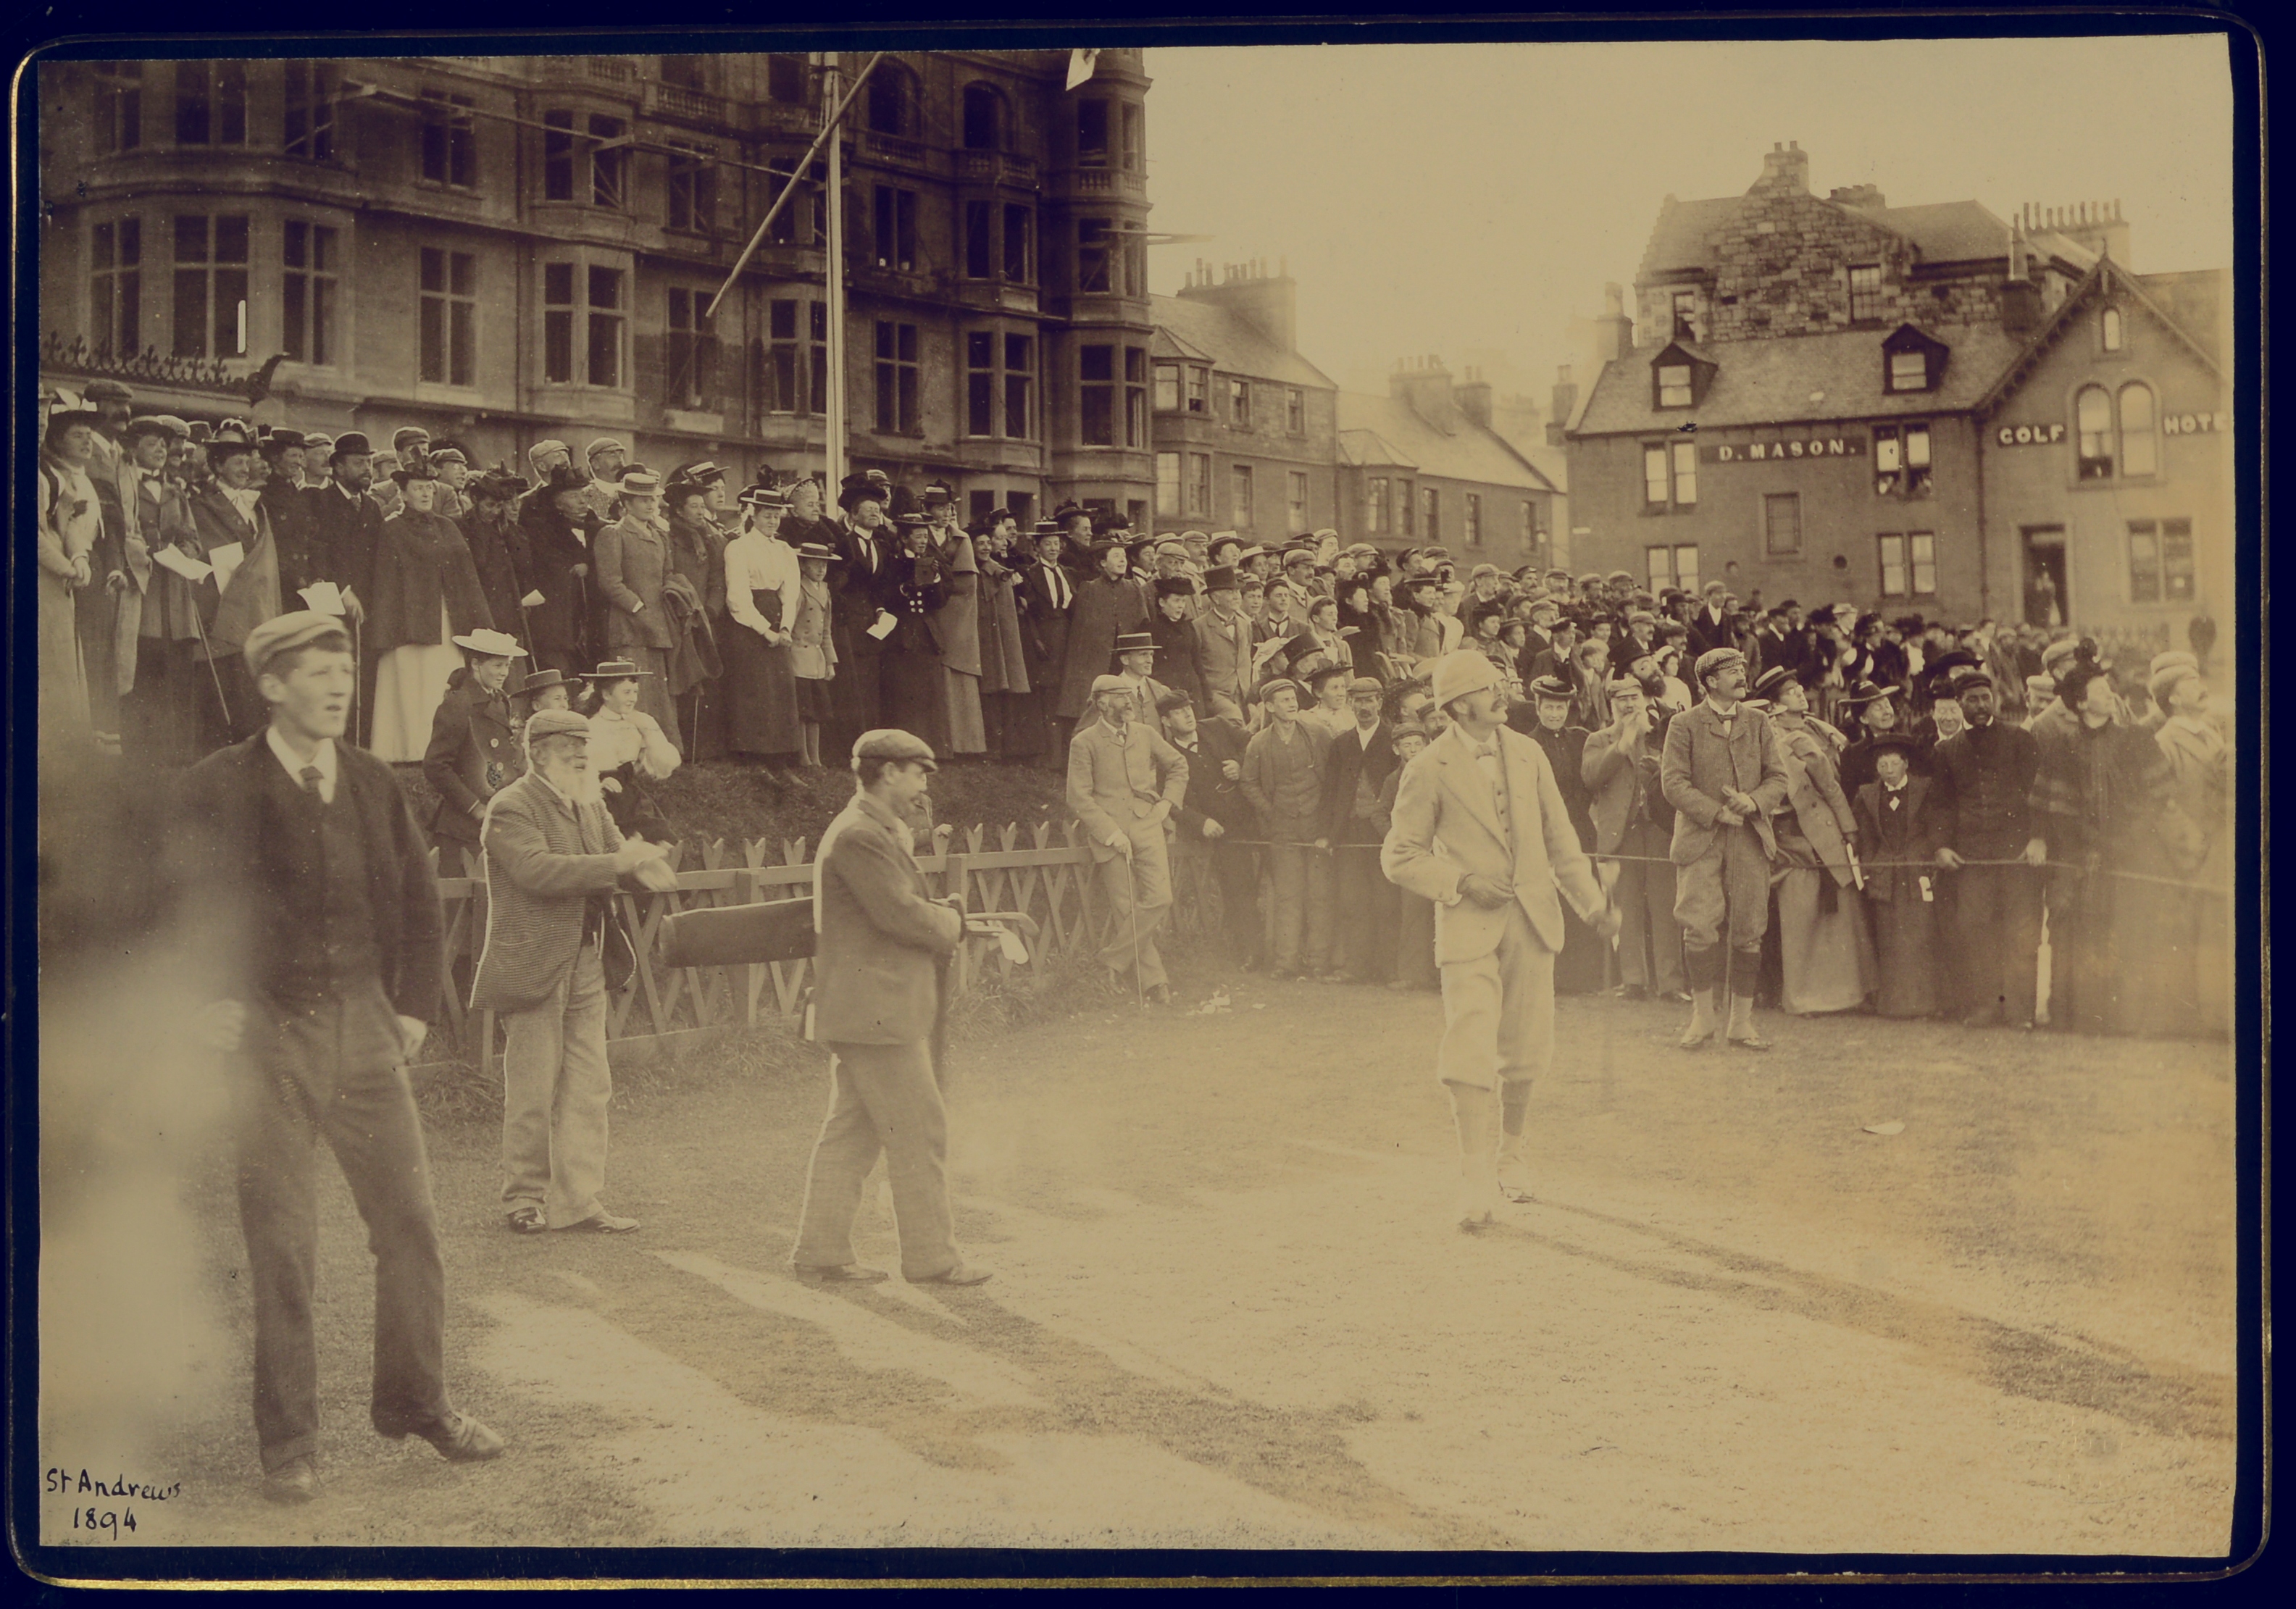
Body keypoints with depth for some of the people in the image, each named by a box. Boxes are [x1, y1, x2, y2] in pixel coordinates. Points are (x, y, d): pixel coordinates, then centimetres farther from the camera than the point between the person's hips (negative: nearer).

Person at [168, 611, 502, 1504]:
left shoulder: (373, 783, 9)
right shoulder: (221, 786, -4)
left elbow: (418, 899, 16)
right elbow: (194, 904, -6)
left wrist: (414, 1005, 10)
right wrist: (215, 999, -14)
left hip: (365, 1030, 4)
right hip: (272, 1039, -4)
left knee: (411, 1224, 6)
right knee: (281, 1248, 1)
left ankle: (415, 1398, 24)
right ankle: (288, 1440, 13)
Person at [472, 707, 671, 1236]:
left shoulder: (590, 807, 16)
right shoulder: (511, 809, -11)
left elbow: (620, 859, 14)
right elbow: (537, 870, -25)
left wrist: (643, 864, -11)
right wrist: (615, 863, -27)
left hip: (587, 964, 8)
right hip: (535, 968, -8)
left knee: (588, 1088, 6)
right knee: (533, 1092, 0)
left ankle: (577, 1202, 12)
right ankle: (524, 1199, 14)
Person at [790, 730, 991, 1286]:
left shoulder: (879, 831, 19)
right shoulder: (859, 836, -17)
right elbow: (902, 915, -20)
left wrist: (940, 911, 4)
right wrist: (953, 923, -3)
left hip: (864, 1012, 11)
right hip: (876, 1010, -11)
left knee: (850, 1131, 12)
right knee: (918, 1131, -4)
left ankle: (821, 1251, 16)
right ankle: (931, 1257, 3)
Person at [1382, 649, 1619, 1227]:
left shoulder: (1528, 753, 7)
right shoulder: (1430, 770, -7)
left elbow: (1559, 837, 14)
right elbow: (1400, 858, -3)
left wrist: (1593, 903, 11)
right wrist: (1463, 882, -14)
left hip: (1531, 919, 4)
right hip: (1469, 923, -4)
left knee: (1526, 1049, 10)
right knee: (1470, 1048, -13)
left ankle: (1510, 1151, 31)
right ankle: (1477, 1180, -10)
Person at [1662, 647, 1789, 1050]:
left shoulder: (1757, 722, 14)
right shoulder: (1684, 725, 2)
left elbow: (1778, 778, 11)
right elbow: (1673, 783, -5)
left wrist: (1753, 802, -9)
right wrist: (1717, 812, -12)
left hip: (1750, 840, 3)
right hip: (1701, 839, -3)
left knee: (1748, 931, 1)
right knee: (1700, 926, -10)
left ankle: (1741, 1021, 10)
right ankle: (1703, 1017, 4)